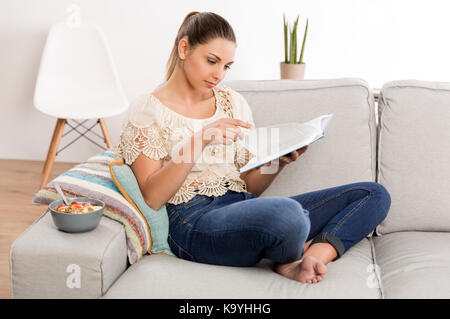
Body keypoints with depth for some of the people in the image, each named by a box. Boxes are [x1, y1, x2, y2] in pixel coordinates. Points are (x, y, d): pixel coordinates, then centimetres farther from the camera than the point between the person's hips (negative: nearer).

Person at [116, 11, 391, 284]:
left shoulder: (234, 102, 19)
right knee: (287, 213, -40)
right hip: (194, 221, -7)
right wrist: (201, 139, -18)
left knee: (374, 195, -3)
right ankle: (293, 256, -6)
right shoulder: (149, 109, 4)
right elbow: (152, 198, -8)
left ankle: (308, 258, -25)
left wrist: (279, 162, -4)